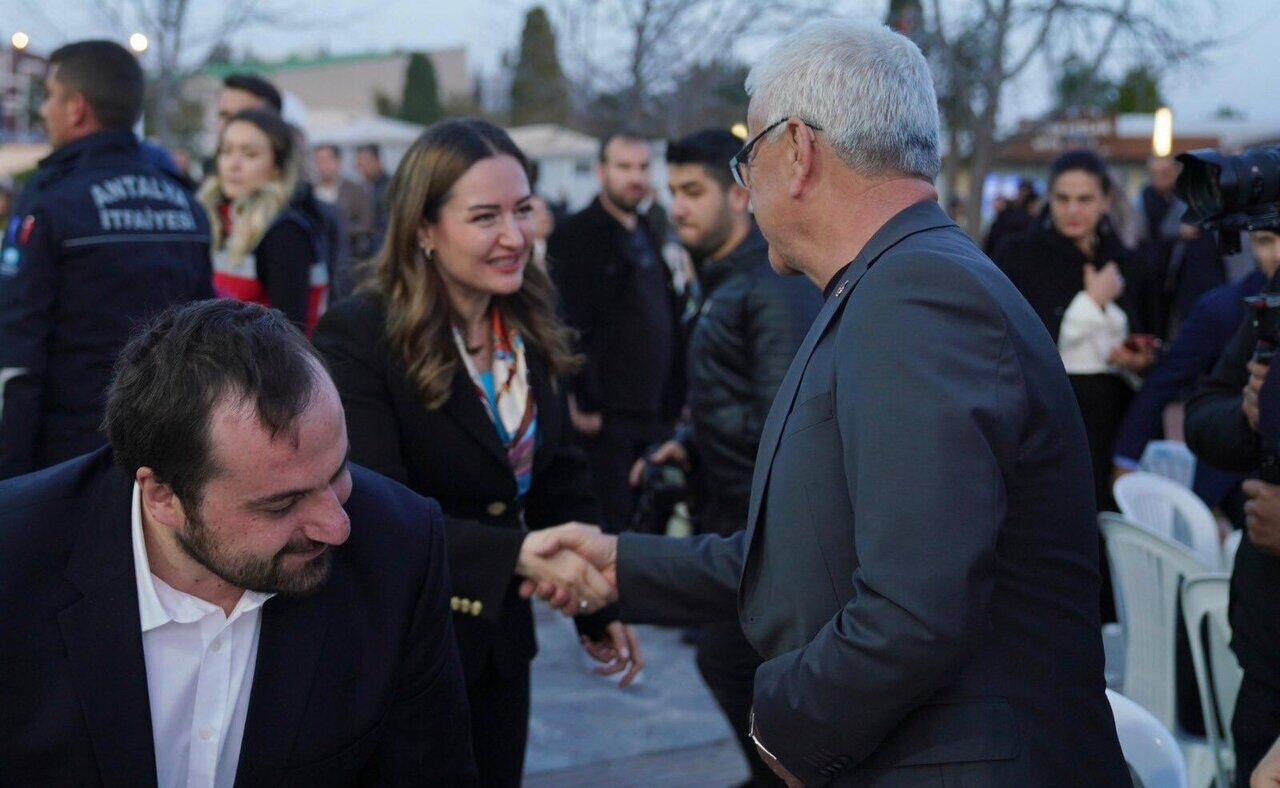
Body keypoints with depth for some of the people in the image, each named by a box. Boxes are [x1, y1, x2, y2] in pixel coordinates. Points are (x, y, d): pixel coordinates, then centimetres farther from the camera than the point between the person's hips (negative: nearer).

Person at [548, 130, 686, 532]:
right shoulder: (574, 238, -6)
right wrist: (578, 403, -19)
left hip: (657, 415, 7)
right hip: (605, 418, -7)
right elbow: (567, 326, -13)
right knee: (609, 528, -4)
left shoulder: (654, 238, 17)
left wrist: (680, 398, 16)